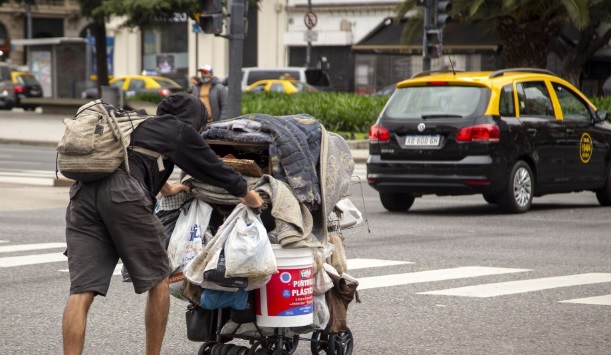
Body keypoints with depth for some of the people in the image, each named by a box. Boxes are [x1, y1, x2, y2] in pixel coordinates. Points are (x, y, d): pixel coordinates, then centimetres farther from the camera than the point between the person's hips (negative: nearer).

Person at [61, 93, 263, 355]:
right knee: (157, 280, 13)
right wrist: (247, 195, 43)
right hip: (124, 194, -6)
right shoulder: (180, 130, 19)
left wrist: (165, 187, 77)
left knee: (82, 291, -3)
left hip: (82, 193, 6)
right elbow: (211, 166, 27)